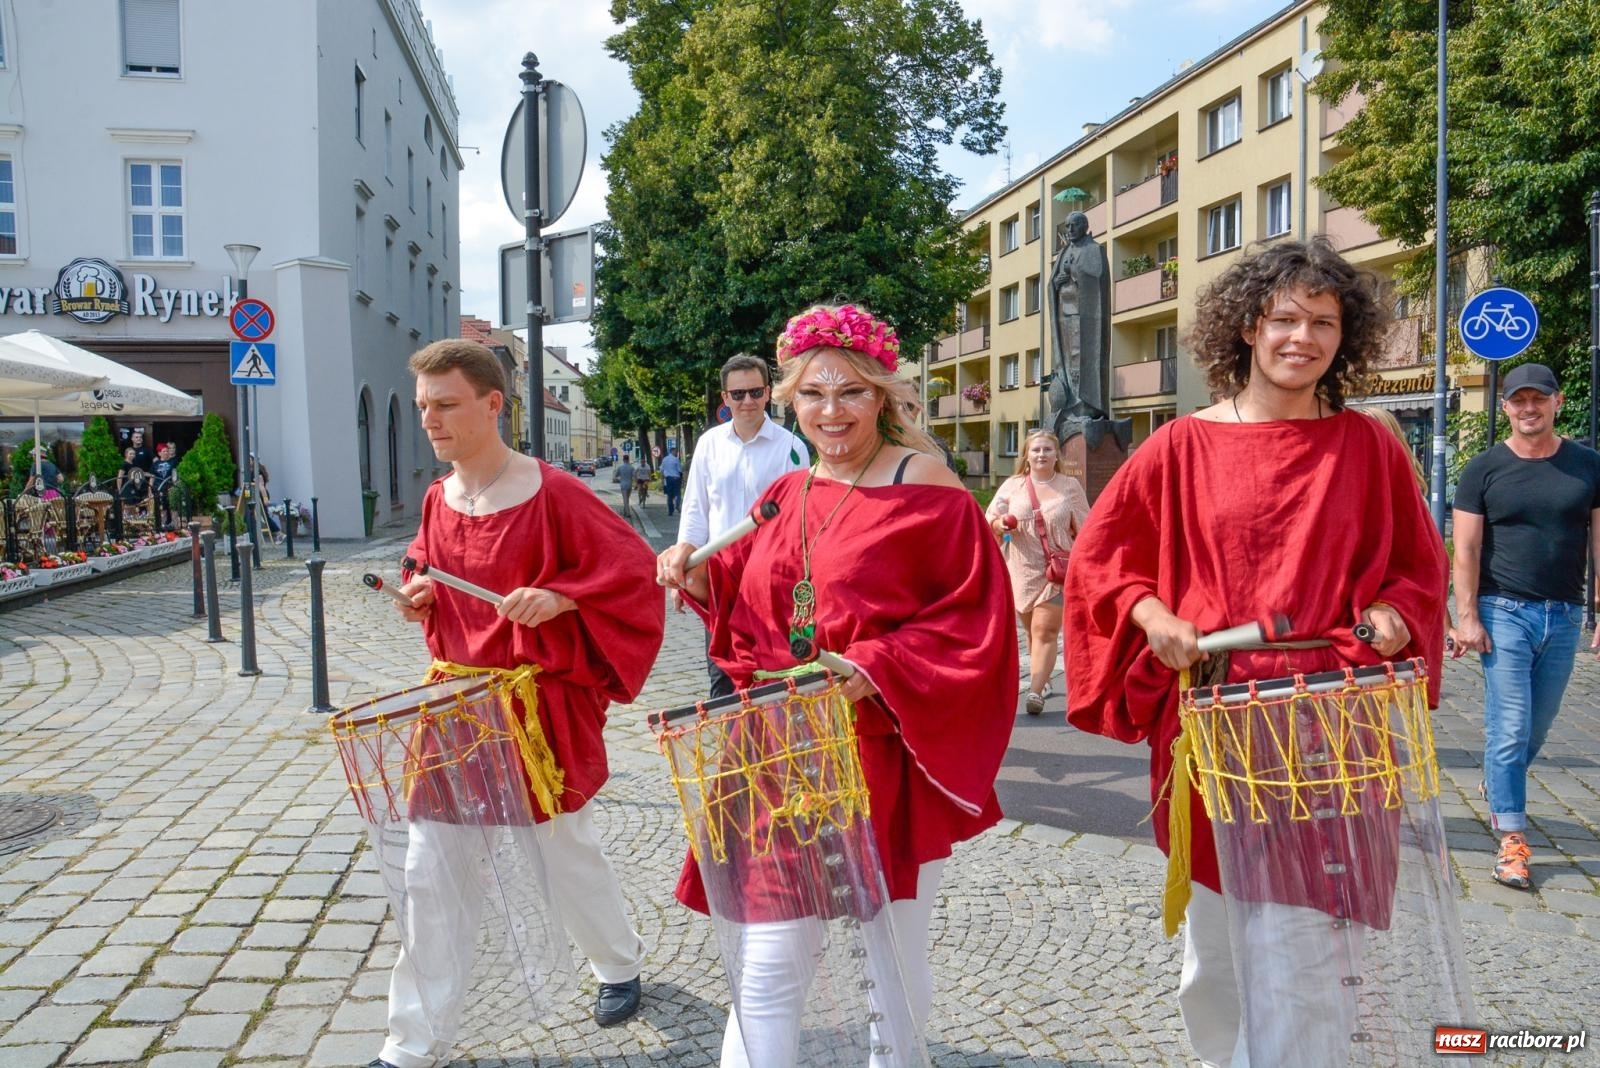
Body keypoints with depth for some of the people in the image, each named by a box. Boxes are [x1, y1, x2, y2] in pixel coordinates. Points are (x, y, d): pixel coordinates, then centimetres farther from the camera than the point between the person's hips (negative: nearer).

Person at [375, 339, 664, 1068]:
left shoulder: (551, 493, -16)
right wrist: (421, 600, -2)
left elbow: (635, 570, -14)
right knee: (432, 875, 7)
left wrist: (559, 598, -26)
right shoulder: (436, 500, 3)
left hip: (542, 708, -5)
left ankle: (619, 964, 42)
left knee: (569, 856, 14)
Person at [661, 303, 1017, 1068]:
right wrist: (700, 581, -2)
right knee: (768, 964, 5)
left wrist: (872, 671, -22)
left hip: (891, 762, -4)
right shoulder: (782, 498, 9)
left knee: (895, 967, 13)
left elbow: (974, 623, -12)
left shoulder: (927, 490, -8)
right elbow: (750, 614, 16)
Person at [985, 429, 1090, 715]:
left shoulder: (1071, 486, 5)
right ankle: (1043, 681, 26)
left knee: (1045, 631, -12)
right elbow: (990, 521, 9)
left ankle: (1035, 691, -15)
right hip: (1022, 570, 3)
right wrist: (1000, 524, -14)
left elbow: (1084, 530, 8)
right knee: (1033, 630, 11)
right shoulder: (1012, 486, 8)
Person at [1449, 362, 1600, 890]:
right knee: (1510, 726, -5)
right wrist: (1467, 617, -10)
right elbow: (1466, 549, -4)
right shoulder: (1484, 468, -1)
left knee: (1538, 725, 14)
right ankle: (1512, 840, 0)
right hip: (1505, 612, -3)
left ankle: (1496, 787, 41)